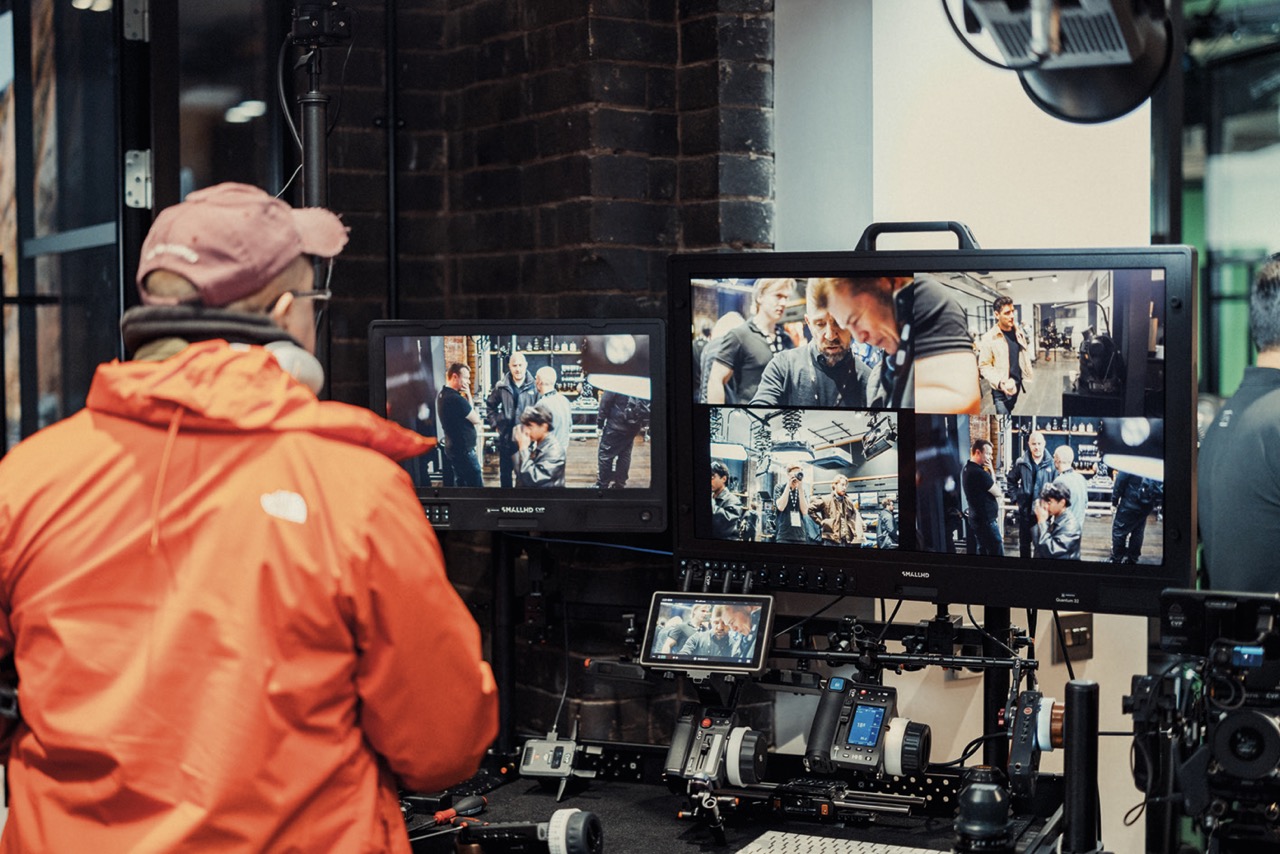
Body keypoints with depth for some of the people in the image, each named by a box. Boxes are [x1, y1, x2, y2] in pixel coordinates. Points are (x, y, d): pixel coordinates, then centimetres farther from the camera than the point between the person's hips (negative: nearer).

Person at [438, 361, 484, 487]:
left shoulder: (442, 395, 7)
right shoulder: (456, 399, -24)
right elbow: (476, 420, -14)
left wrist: (465, 397, -2)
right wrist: (469, 396, -8)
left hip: (453, 448, 10)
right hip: (464, 450, -10)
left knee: (460, 484, 18)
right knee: (476, 486, -4)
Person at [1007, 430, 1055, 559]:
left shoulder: (1051, 464, -11)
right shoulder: (1021, 463, -3)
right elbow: (1011, 480, 12)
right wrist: (1016, 498, 5)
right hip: (1025, 510, 2)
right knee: (1024, 542, 14)